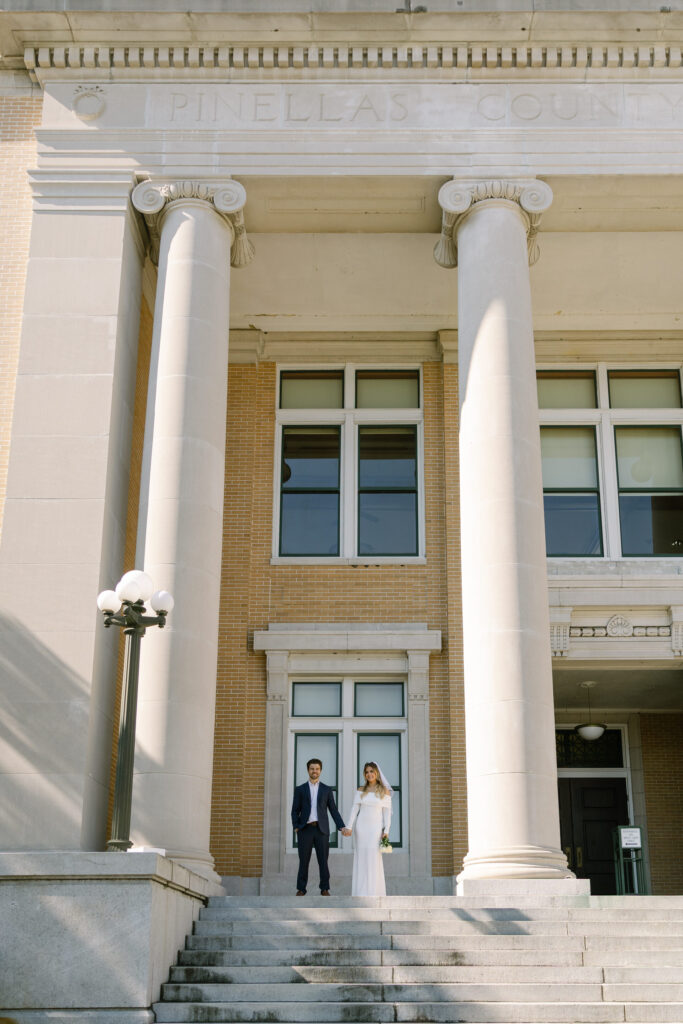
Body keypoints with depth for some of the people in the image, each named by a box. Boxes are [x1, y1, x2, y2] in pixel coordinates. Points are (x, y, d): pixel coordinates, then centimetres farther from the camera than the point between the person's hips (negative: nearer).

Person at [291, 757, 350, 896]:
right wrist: (296, 827, -7)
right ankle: (301, 889, 9)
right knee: (303, 861, 1)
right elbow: (295, 811, 7)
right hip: (305, 829, 0)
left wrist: (342, 827, -2)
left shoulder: (327, 790, 11)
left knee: (323, 861, -1)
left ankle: (325, 889, 7)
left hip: (321, 829, 0)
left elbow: (333, 810, 9)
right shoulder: (300, 789, 9)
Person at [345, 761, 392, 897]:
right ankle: (361, 892, 7)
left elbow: (387, 812, 0)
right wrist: (349, 827, -8)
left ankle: (374, 892, -5)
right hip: (361, 828, 3)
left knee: (374, 859, -9)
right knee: (360, 860, 2)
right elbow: (354, 809, 3)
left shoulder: (384, 791, 2)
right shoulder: (361, 791, 8)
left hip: (375, 828, -3)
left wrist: (386, 831, -8)